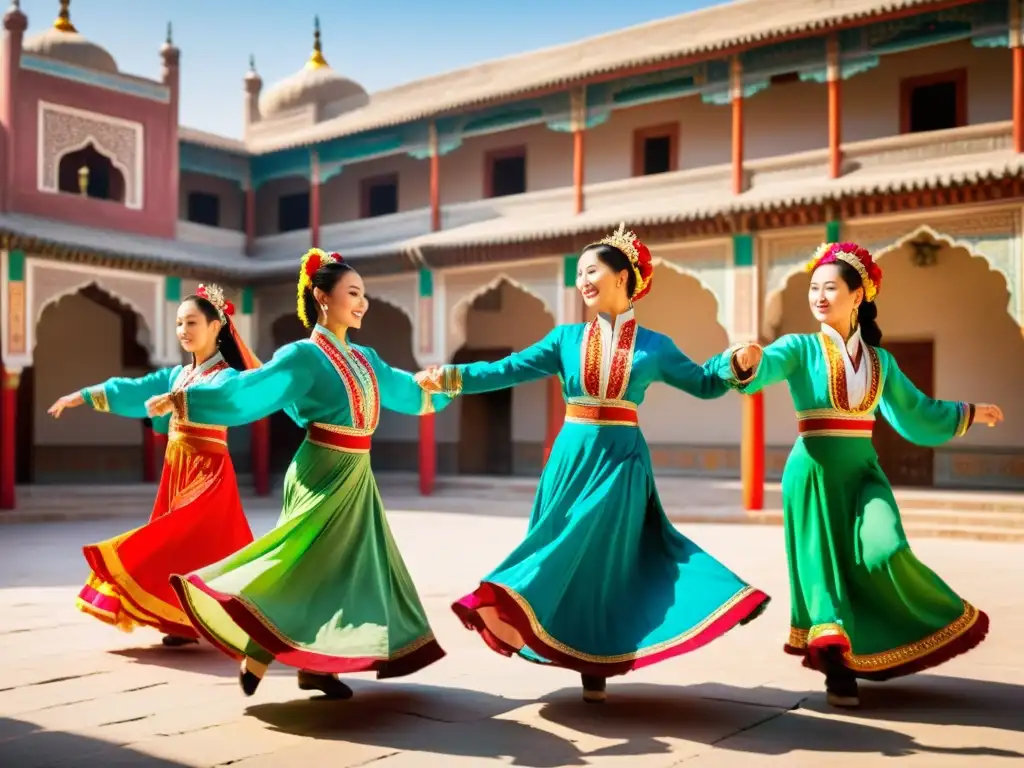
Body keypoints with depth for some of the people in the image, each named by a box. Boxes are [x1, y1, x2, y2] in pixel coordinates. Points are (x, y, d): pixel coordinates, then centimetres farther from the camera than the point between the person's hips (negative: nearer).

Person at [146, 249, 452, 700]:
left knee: (346, 566, 8)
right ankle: (255, 655, 4)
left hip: (355, 477, 8)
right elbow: (249, 389, -22)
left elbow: (404, 388, 30)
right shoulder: (304, 356, -11)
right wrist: (185, 399, -33)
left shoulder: (363, 358, 12)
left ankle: (315, 666, 14)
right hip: (323, 475, -8)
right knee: (306, 565, -9)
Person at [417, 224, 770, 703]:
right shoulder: (566, 338, 5)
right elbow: (509, 370, -1)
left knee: (603, 553, -1)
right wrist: (452, 376, -13)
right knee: (564, 549, 3)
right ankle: (567, 648, 16)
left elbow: (704, 385, 10)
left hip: (621, 459, -2)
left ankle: (596, 664, 10)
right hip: (572, 456, 2)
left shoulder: (653, 347, 3)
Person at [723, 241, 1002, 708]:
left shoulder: (879, 360, 9)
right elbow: (762, 370, -24)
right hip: (815, 471, -2)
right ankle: (838, 670, 11)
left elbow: (915, 412, 21)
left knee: (885, 552, -16)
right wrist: (746, 361, -46)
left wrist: (968, 413, 22)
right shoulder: (800, 348, -3)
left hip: (863, 471, 3)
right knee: (826, 565, -1)